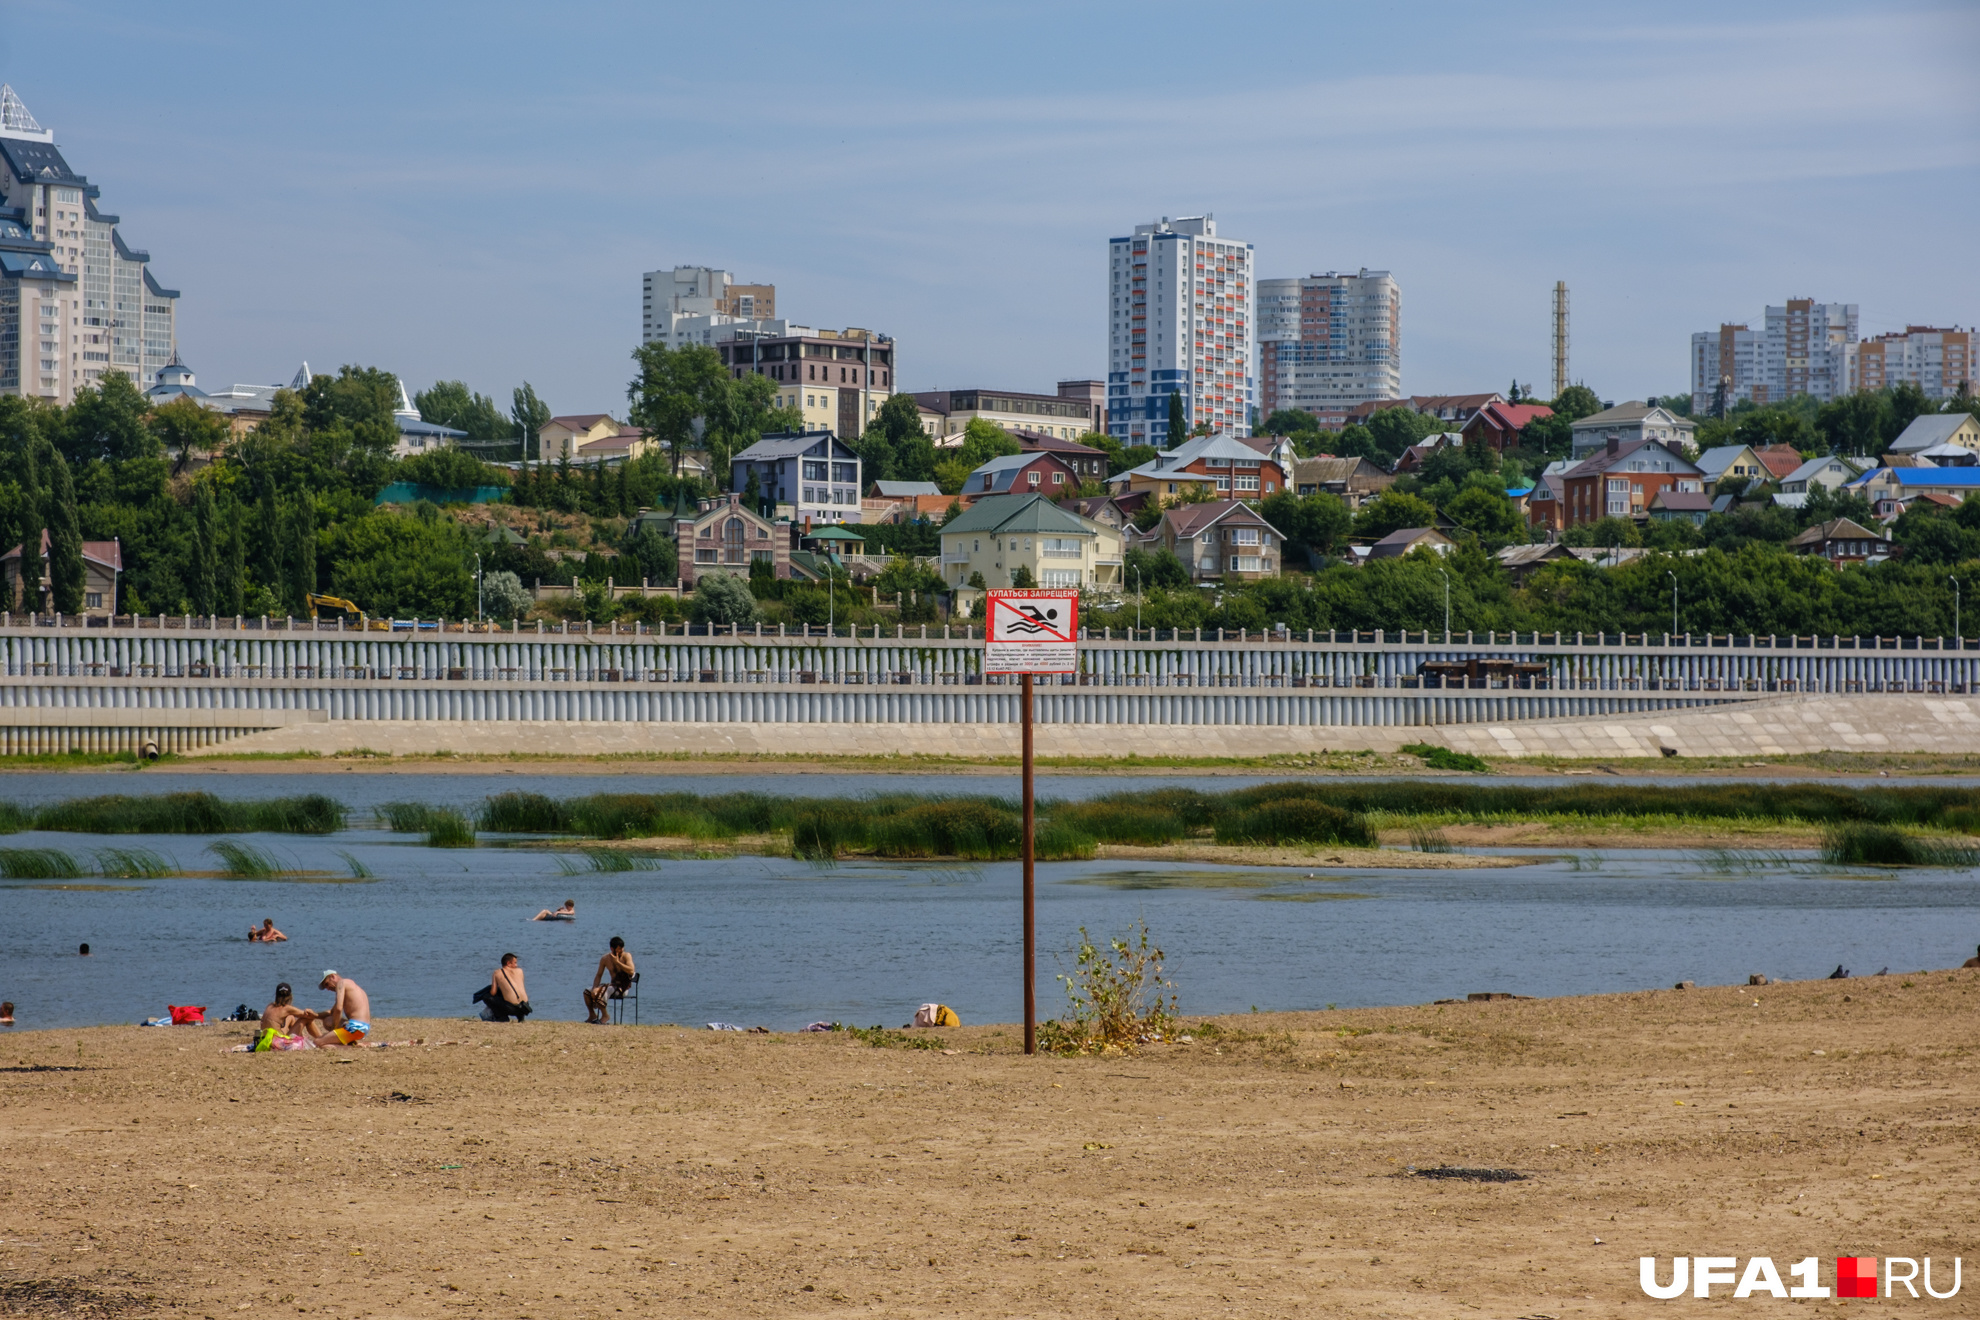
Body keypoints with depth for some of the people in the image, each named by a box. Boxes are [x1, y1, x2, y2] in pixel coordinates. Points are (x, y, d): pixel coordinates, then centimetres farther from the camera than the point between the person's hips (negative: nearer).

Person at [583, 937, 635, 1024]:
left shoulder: (626, 956, -8)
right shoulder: (605, 959, 5)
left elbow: (631, 971, -23)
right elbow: (599, 975, 8)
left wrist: (617, 962, -24)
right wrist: (595, 988, -10)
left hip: (623, 988, -6)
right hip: (613, 985, 6)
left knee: (600, 992, -30)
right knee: (587, 992, -6)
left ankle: (605, 1016, -17)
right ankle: (592, 1015, 9)